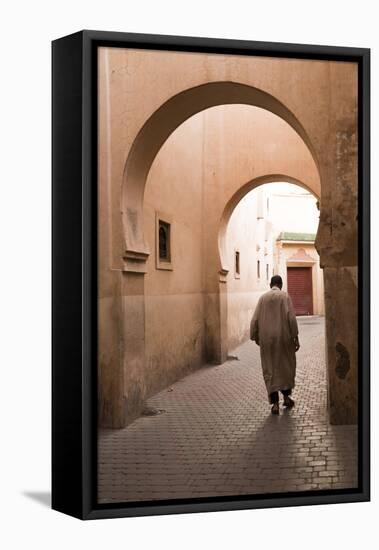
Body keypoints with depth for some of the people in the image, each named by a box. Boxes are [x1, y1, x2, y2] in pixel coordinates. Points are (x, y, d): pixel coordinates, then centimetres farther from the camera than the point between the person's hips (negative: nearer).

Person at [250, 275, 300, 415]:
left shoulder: (263, 297, 3)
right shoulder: (285, 296, -3)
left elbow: (255, 319, 2)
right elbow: (291, 317, -11)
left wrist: (255, 336, 12)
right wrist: (295, 337, -7)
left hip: (266, 339, 1)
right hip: (283, 337, -1)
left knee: (270, 369, 5)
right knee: (286, 365, 18)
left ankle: (275, 403, -2)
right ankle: (286, 396, 23)